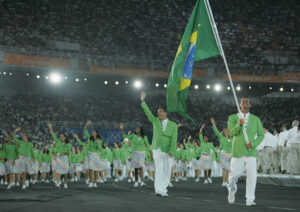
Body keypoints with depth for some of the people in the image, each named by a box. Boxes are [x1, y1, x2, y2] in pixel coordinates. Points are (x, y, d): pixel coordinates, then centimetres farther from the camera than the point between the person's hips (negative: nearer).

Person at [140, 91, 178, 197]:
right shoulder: (155, 121, 7)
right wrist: (143, 101, -17)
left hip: (168, 151, 1)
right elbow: (148, 112, -5)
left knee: (167, 171, 4)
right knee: (159, 169, -12)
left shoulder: (173, 125, 0)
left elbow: (174, 139, -8)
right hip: (157, 149, 0)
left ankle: (163, 189, 18)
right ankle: (159, 190, -18)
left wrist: (171, 152, -18)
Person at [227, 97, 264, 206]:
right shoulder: (232, 118, 4)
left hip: (250, 151, 0)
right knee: (234, 174, 3)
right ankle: (232, 190, 34)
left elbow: (261, 135, 8)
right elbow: (231, 133, -9)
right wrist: (239, 125, -28)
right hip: (237, 151, 0)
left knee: (252, 175, -11)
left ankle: (250, 199, -4)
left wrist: (253, 144, -10)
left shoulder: (256, 119, 7)